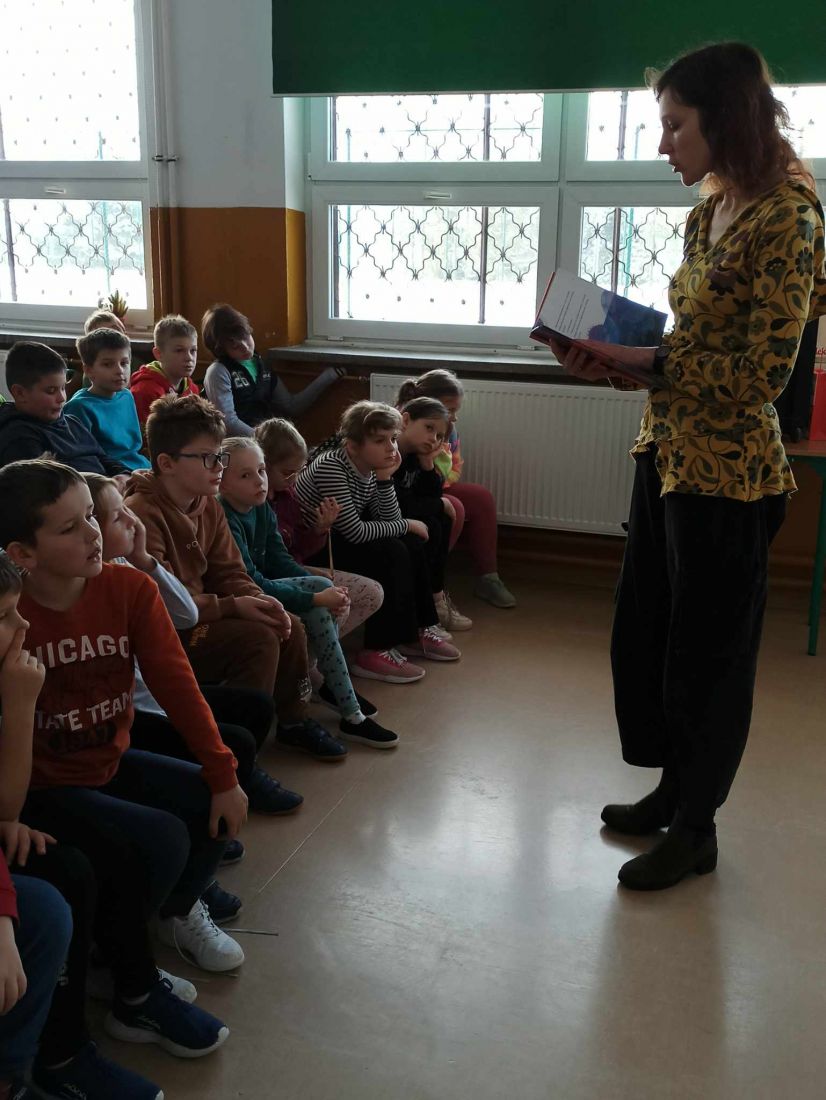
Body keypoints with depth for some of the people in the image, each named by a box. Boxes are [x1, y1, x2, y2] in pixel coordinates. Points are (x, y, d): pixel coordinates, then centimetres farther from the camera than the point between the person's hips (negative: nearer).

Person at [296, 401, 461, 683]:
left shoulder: (370, 468, -1)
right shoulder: (331, 466, -26)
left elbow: (389, 522, -1)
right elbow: (355, 532, -27)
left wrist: (385, 478, -15)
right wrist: (408, 525, -15)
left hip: (337, 542, 9)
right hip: (310, 551, -9)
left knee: (412, 545, 1)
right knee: (392, 553, -22)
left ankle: (416, 631, 13)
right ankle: (377, 652, -17)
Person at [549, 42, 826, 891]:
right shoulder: (710, 211, 10)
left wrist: (643, 359, -18)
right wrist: (616, 351, -1)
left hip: (725, 473, -9)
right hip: (667, 451, 9)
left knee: (706, 651, 6)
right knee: (644, 629, 17)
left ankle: (695, 830, 27)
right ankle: (672, 790, 38)